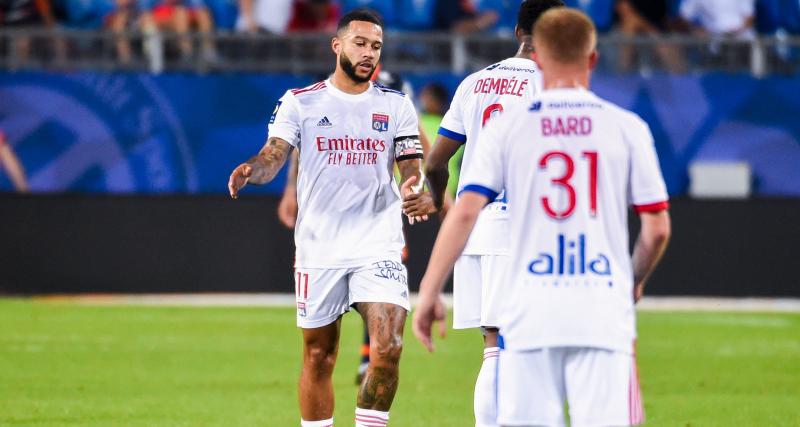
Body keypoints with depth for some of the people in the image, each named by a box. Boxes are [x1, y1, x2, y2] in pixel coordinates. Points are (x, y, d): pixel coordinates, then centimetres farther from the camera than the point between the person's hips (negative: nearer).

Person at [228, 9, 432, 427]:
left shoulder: (396, 105, 8)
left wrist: (413, 188, -22)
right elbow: (272, 157, -6)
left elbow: (412, 168, 3)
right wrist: (250, 170, -29)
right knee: (318, 358, 6)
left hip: (379, 247, 0)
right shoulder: (300, 102, 4)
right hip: (319, 248, 0)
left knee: (387, 350, -15)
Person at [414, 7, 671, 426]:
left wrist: (428, 292, -1)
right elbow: (657, 228, 4)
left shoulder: (506, 126, 3)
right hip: (603, 311, 0)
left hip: (530, 312, 0)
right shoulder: (627, 128, 4)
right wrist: (635, 282, 23)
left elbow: (464, 213, -5)